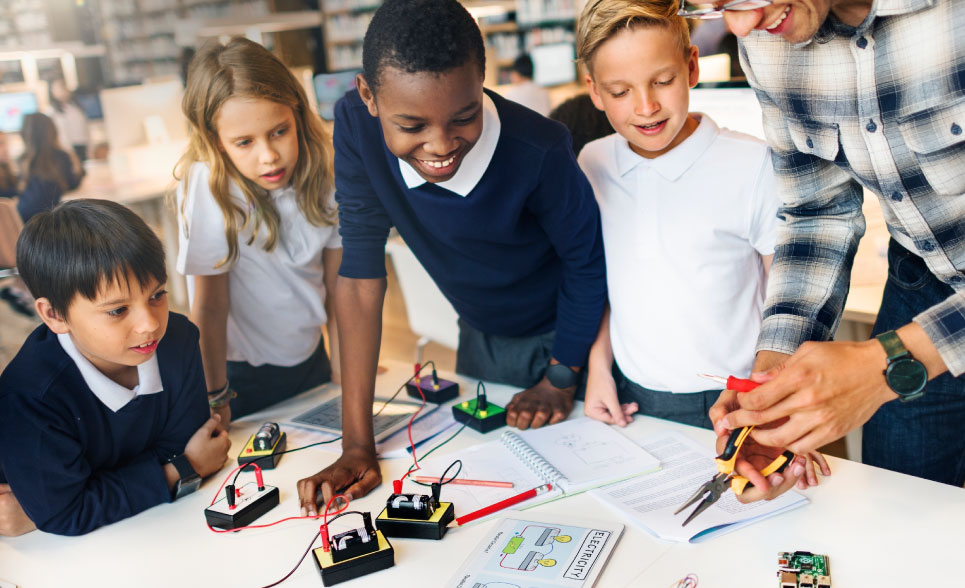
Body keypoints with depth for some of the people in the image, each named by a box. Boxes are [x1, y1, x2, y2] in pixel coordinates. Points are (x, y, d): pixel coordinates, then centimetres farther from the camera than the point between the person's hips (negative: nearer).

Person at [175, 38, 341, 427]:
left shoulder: (319, 171, -11)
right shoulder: (207, 185, -25)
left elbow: (337, 283, -5)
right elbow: (210, 307, -20)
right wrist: (216, 401, -14)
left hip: (310, 360, 5)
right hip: (243, 376, -4)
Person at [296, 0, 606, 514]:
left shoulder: (539, 152, -35)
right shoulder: (356, 126, -27)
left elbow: (586, 263, -18)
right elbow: (360, 272, -24)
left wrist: (562, 378, -7)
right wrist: (357, 444, -25)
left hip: (564, 335, -2)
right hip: (480, 337, 3)